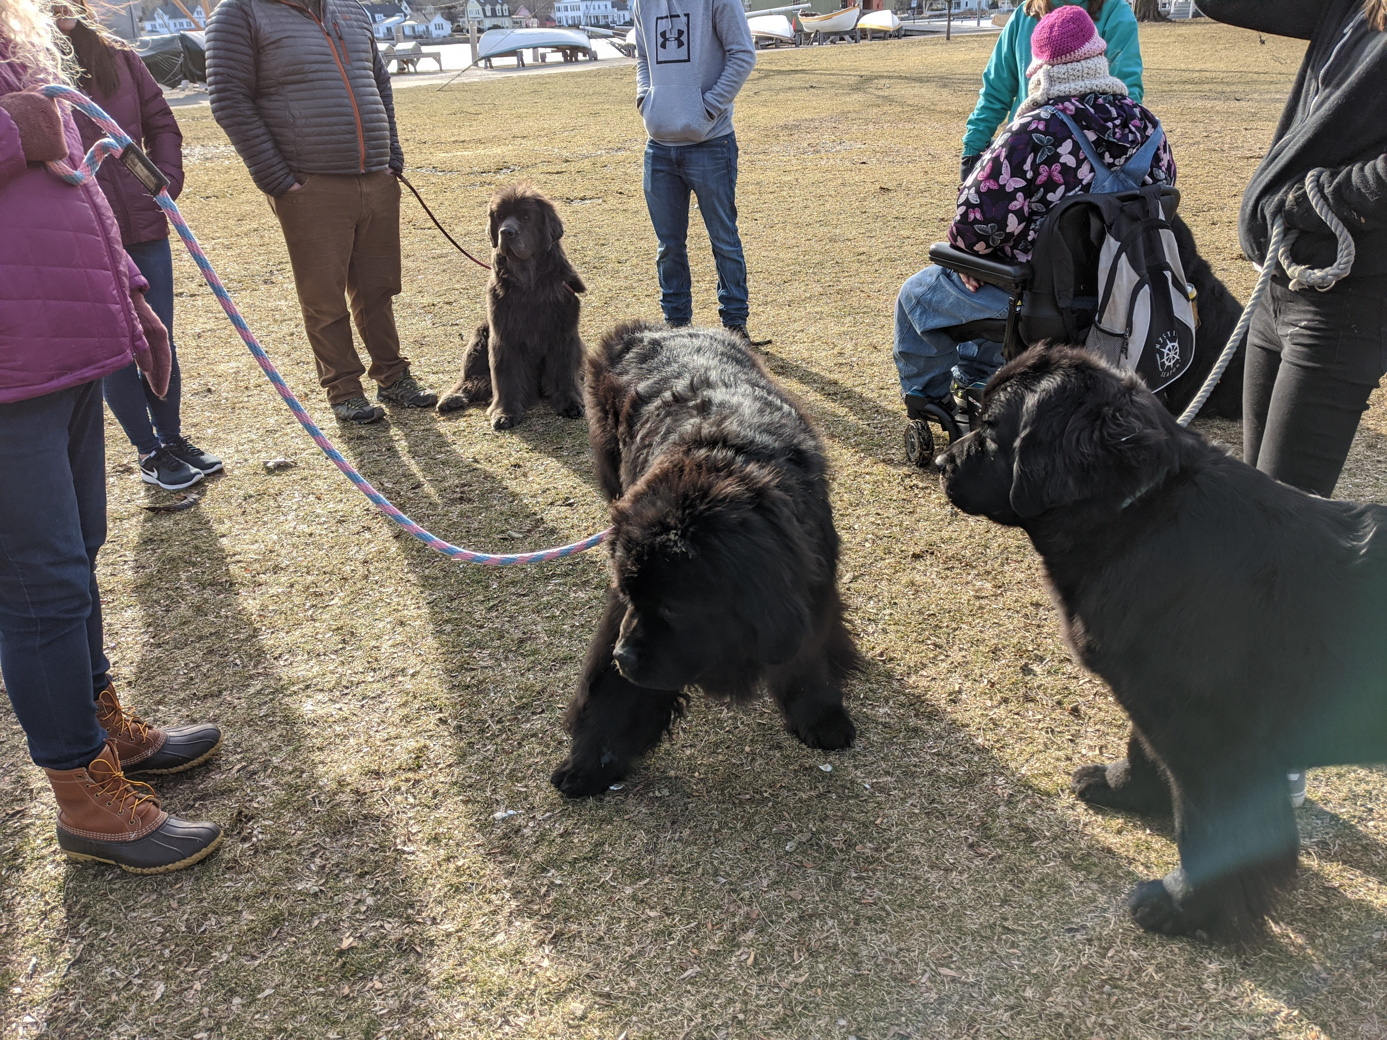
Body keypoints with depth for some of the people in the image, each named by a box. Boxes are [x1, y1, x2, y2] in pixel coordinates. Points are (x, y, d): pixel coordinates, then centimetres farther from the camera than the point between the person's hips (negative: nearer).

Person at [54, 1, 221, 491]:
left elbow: (161, 124, 12)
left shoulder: (117, 55, 7)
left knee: (159, 340, 12)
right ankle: (150, 453, 18)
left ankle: (173, 437, 28)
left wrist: (166, 183, 1)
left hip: (143, 225, 4)